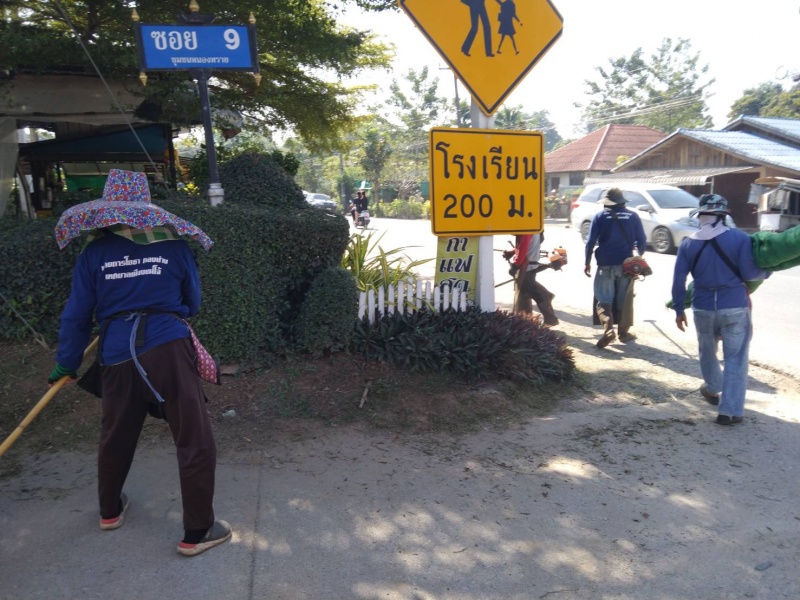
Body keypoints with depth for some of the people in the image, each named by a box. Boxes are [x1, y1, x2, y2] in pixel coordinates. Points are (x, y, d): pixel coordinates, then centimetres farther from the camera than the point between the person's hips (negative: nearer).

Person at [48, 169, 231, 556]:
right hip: (168, 349, -3)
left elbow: (76, 315, 8)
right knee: (195, 442, 5)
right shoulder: (174, 246, 2)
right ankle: (196, 533, 13)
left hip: (117, 357, 4)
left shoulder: (93, 253, 5)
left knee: (116, 437, 24)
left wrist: (66, 364, 21)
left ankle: (110, 510, 46)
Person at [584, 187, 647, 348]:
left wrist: (587, 262, 4)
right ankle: (624, 332, 19)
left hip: (606, 265, -2)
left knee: (604, 300, 3)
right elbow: (642, 241, 5)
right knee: (624, 299, 13)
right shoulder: (633, 216, 3)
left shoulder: (600, 216, -3)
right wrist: (638, 256, 23)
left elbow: (590, 242, -6)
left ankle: (608, 329, -15)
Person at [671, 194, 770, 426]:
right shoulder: (739, 238, -9)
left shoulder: (688, 244, 0)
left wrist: (679, 310, 10)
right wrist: (767, 272, 13)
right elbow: (749, 273, -9)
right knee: (735, 358, 4)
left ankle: (713, 390, 46)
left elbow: (678, 281, 1)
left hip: (703, 308, 3)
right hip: (735, 308, -3)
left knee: (707, 352, 24)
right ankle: (729, 410, 3)